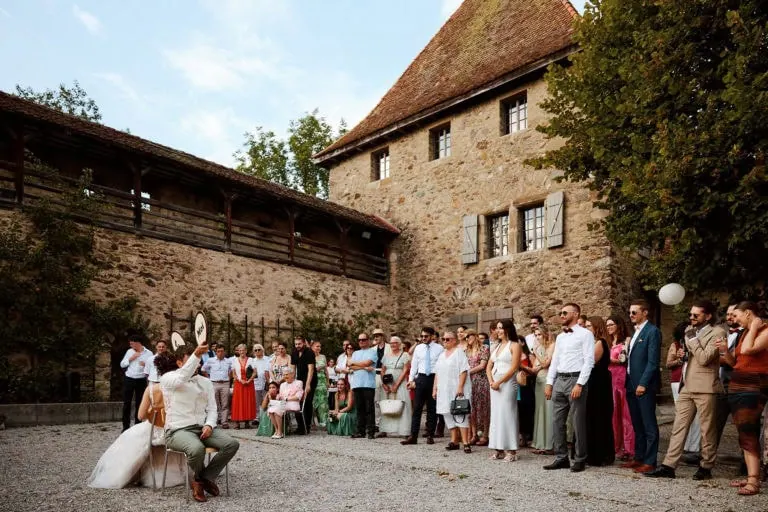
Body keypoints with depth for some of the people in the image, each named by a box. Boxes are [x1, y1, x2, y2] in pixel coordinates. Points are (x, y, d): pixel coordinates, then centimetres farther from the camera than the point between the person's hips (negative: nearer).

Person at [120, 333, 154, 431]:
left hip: (141, 381, -2)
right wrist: (130, 359, -8)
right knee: (126, 403, 3)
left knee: (139, 404, 5)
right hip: (129, 380, 2)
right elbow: (122, 364, 5)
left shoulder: (148, 353, -3)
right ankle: (126, 426, 10)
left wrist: (145, 365, -25)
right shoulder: (129, 351, 6)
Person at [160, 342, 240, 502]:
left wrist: (209, 425, -12)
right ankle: (201, 478, -1)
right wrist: (196, 354, -37)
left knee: (232, 444, -20)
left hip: (203, 428, 5)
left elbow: (212, 408, 10)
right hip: (178, 430, -5)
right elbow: (181, 378, -26)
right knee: (197, 448, -38)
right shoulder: (167, 378, -1)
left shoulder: (206, 382, 15)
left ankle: (204, 478, -1)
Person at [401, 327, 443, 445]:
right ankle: (413, 436, 3)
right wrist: (411, 379, 3)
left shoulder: (439, 348, -1)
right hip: (421, 378, 2)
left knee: (432, 409, 6)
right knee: (417, 408, 1)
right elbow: (414, 365, 10)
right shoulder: (418, 348, 8)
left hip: (434, 378, -2)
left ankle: (430, 436, 16)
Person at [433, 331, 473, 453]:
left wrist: (460, 387, -20)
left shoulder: (459, 352, -4)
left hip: (457, 389, -7)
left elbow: (463, 371, -12)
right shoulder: (442, 355, 18)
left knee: (460, 415, -9)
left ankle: (465, 443, -8)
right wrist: (435, 388, 13)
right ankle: (454, 441, 13)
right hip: (444, 390, 7)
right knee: (448, 415, 7)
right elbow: (437, 373, 19)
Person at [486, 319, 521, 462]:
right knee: (496, 415, 6)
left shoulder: (514, 345, -4)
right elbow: (489, 367, 14)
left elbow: (514, 368, -12)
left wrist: (499, 382, -14)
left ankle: (511, 450, -2)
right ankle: (499, 449, 11)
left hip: (507, 383, -7)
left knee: (507, 414, -7)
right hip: (494, 384, 7)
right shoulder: (496, 346, 16)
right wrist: (491, 382, -3)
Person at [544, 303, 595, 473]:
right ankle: (561, 458, 17)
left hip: (576, 379, -7)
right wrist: (549, 383, 10)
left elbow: (589, 361, -11)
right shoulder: (560, 337, 17)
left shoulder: (585, 334, -4)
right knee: (557, 422, 8)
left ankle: (579, 459, 12)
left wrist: (579, 384, -18)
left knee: (578, 422, 1)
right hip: (559, 380, 7)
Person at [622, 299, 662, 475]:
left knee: (649, 425, -1)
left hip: (644, 386, -8)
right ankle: (639, 457, 22)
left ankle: (650, 461, 4)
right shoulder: (636, 332, 18)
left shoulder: (652, 331, -9)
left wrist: (643, 384, -18)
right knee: (637, 425, 14)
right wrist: (629, 383, 13)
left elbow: (653, 361, -15)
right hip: (632, 385, 9)